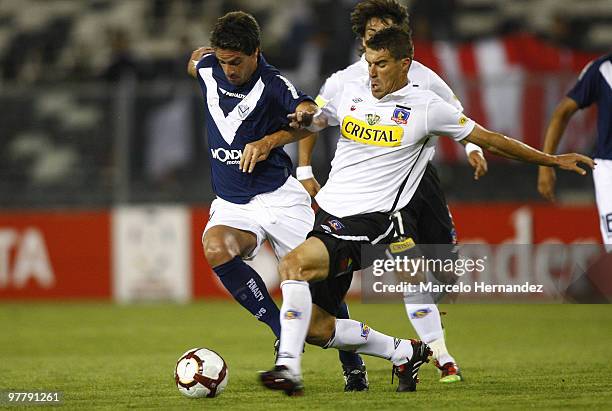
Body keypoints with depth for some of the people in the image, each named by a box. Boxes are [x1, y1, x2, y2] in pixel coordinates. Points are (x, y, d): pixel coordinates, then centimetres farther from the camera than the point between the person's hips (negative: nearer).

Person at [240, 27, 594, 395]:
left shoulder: (426, 107, -2)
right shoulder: (351, 93, 12)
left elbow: (489, 139, 6)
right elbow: (307, 124, 27)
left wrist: (552, 160, 9)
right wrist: (268, 143, 9)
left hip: (369, 221, -6)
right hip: (329, 213, 6)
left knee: (294, 264, -31)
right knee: (315, 327, 1)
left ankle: (289, 367, -29)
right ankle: (404, 354, 21)